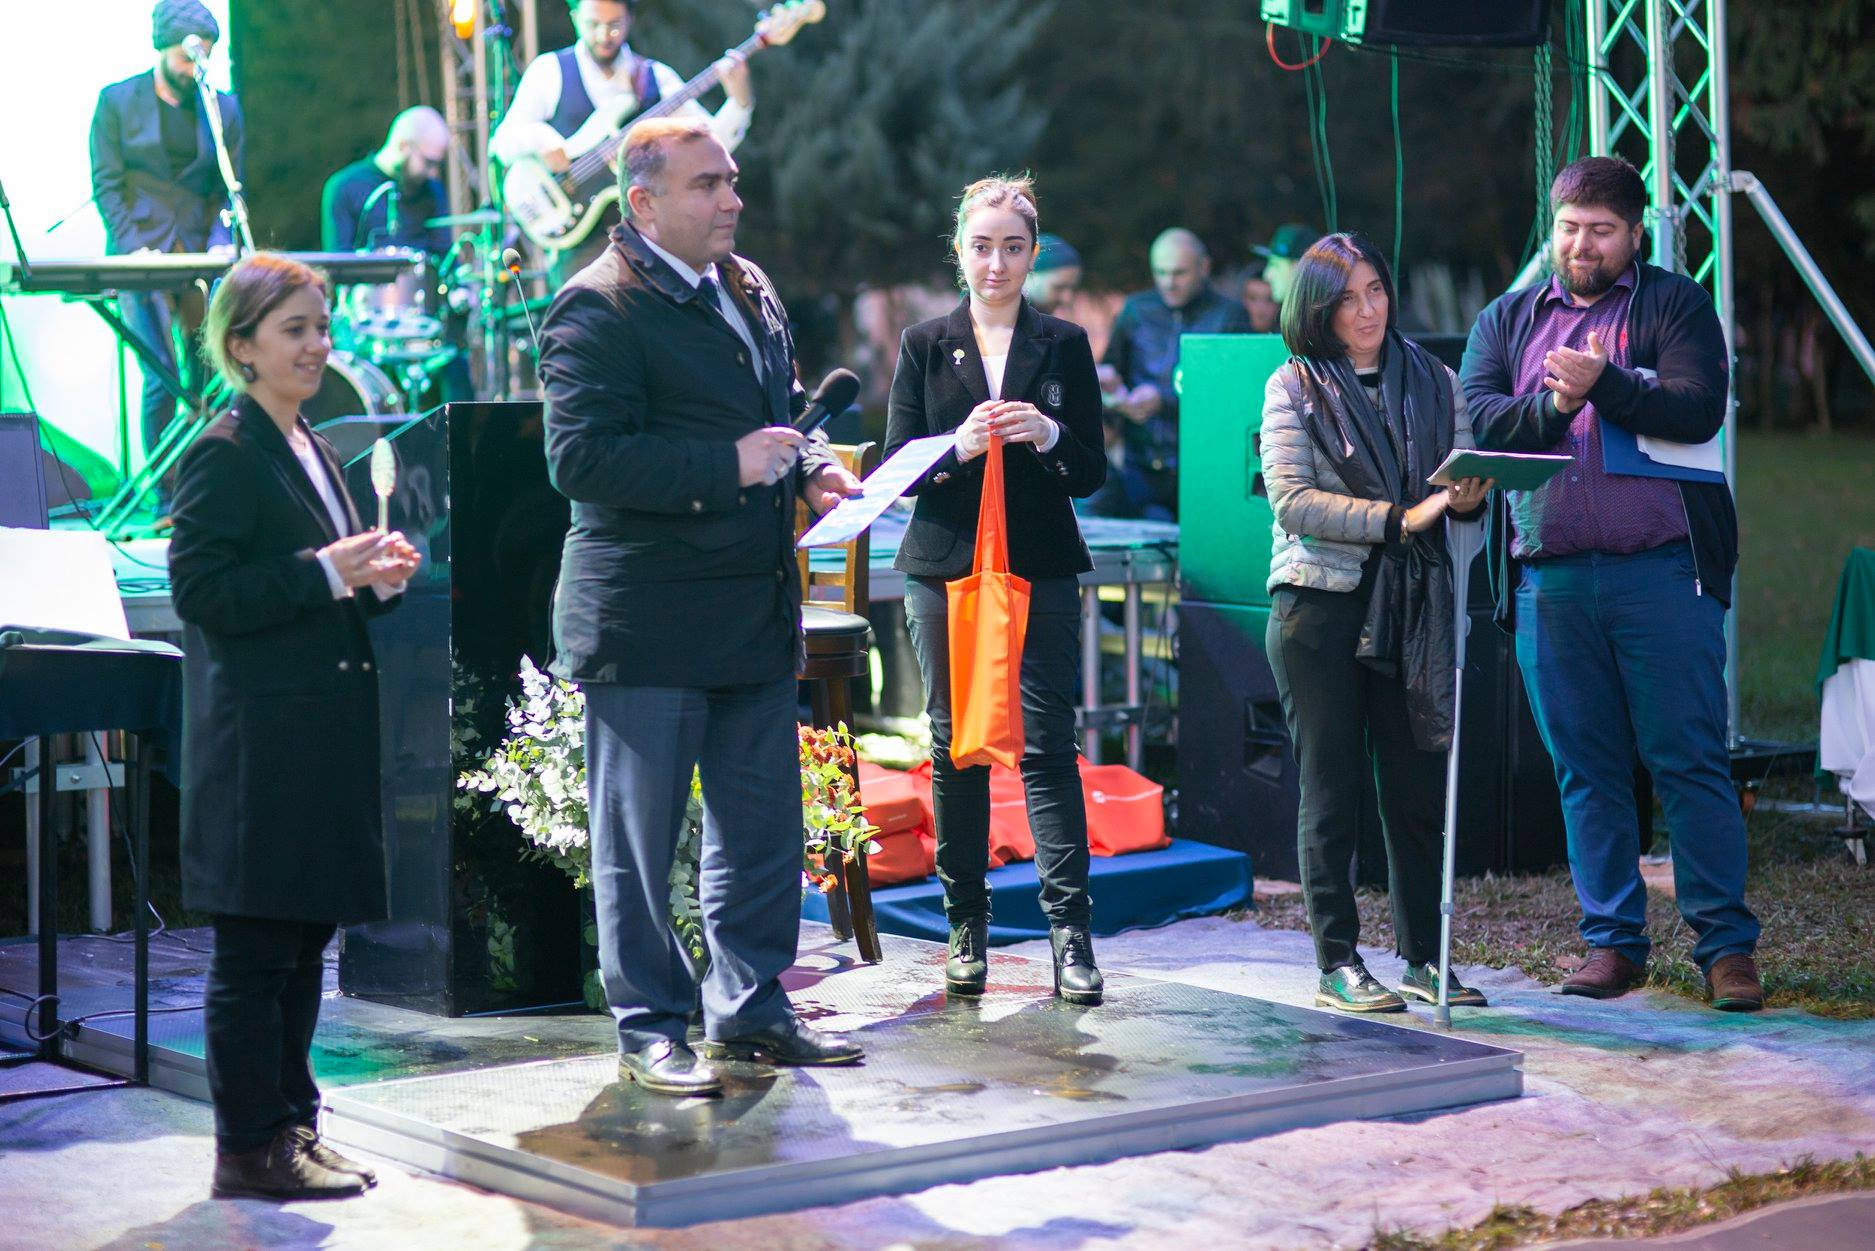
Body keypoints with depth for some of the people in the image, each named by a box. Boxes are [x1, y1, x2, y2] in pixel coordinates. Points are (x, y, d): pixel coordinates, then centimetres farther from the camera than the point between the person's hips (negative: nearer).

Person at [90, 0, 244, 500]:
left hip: (203, 258, 3)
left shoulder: (224, 108, 11)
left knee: (208, 378, -3)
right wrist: (134, 248, -13)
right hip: (143, 256, -3)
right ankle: (164, 500, -7)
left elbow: (230, 189, 12)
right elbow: (106, 184, 0)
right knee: (163, 378, -13)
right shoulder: (117, 101, 4)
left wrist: (221, 242, -7)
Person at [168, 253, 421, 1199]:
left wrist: (377, 580, 7)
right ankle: (248, 1148, 1)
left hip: (324, 737, 9)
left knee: (306, 941, 13)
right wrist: (327, 573, -21)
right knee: (254, 950, -4)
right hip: (258, 740, -9)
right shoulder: (223, 455, -11)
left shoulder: (313, 451, 18)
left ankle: (291, 1125, 20)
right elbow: (202, 592, -18)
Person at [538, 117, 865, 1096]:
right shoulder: (598, 310, -13)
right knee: (638, 834, 2)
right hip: (644, 625, -8)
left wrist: (810, 468, 6)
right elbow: (581, 459, -22)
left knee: (761, 825, 13)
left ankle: (749, 1007, 25)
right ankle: (649, 1030, 11)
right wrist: (729, 466, -23)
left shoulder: (751, 292, 14)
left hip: (753, 611, 8)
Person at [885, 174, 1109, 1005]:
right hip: (945, 566, 1)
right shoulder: (925, 346, 8)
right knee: (955, 747, 3)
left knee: (1048, 744, -8)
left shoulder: (1064, 345, 8)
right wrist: (958, 447, -16)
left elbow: (1093, 472, 6)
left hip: (1040, 569, -1)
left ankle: (1071, 932, -9)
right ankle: (967, 928, 12)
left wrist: (1047, 436, -14)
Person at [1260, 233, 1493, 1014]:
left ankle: (1424, 956, 13)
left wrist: (1470, 498, -16)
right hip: (1319, 604, -3)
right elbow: (1293, 501, -11)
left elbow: (1465, 476, 8)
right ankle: (1337, 963, 6)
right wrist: (1398, 518, -18)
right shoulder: (1294, 388, 0)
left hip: (1409, 605, 3)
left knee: (1418, 786, 4)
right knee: (1332, 787, 1)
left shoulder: (1432, 380, 11)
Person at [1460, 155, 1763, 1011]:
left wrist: (1605, 384, -18)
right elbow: (1479, 424, 3)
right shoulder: (1506, 322, 17)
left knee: (1689, 761, -4)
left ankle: (1726, 944, 1)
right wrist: (1554, 404, -12)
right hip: (1549, 579, 3)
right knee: (1586, 769, 6)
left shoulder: (1675, 305, 7)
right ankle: (1612, 941, 14)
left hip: (1661, 570, -3)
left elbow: (1698, 410, -8)